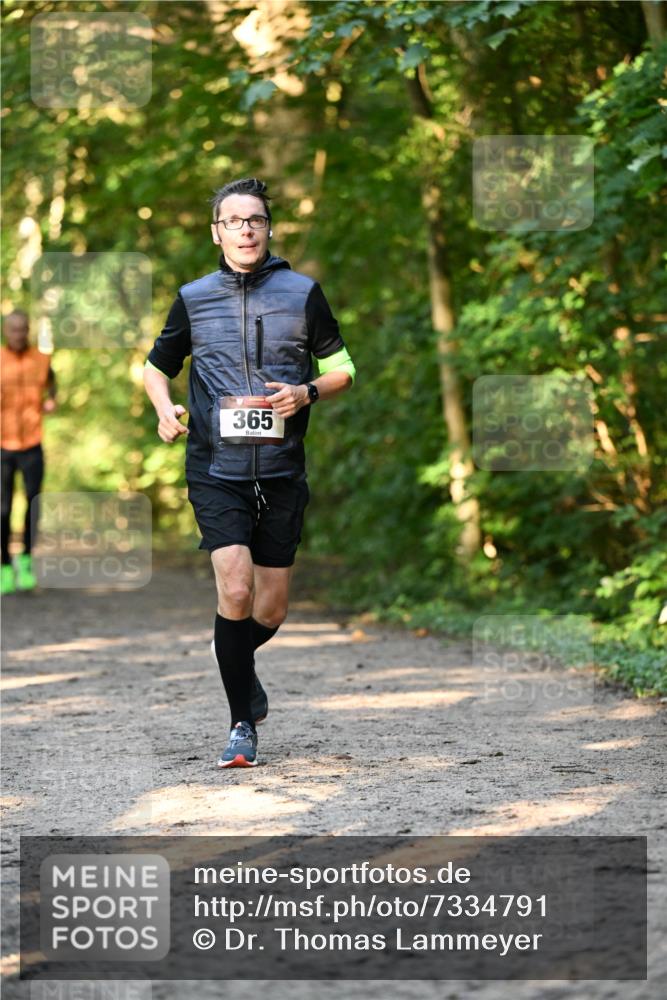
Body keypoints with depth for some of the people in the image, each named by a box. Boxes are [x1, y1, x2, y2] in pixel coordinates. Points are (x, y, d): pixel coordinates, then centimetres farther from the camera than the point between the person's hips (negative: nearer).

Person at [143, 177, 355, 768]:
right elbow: (157, 366, 19)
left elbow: (342, 369, 10)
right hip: (215, 470, -1)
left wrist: (306, 393, -11)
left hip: (281, 472, 1)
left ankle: (236, 664, 40)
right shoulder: (193, 299, 6)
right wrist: (164, 409, -2)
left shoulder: (302, 293, 4)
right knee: (235, 592, -17)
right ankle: (243, 724, -4)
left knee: (271, 611, 5)